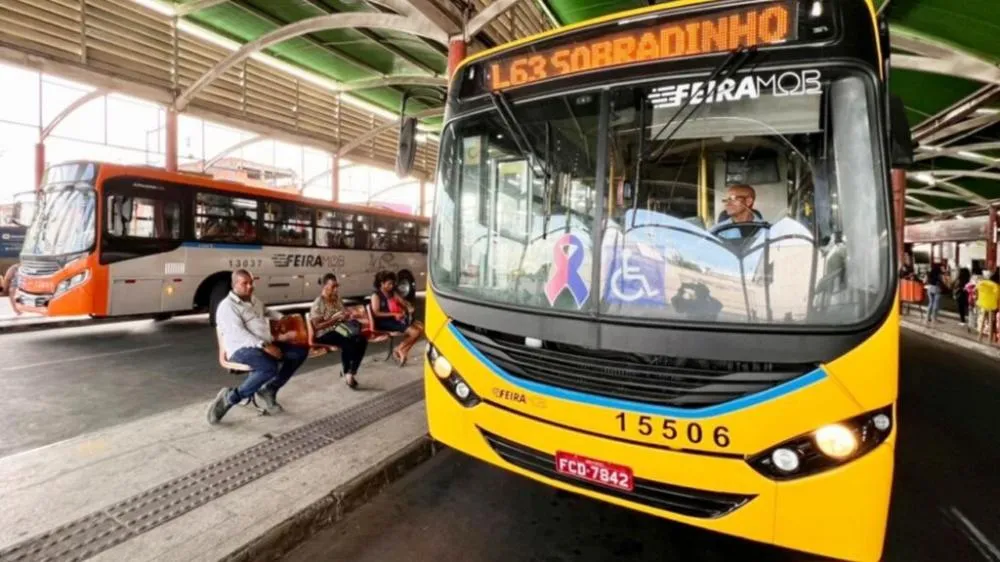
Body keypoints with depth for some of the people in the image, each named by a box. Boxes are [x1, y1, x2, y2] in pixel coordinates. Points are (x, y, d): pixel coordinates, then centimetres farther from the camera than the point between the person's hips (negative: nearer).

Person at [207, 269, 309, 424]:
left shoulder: (254, 300, 19)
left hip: (267, 344, 9)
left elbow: (268, 312, 42)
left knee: (301, 351, -1)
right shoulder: (227, 306, -8)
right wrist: (264, 346, -29)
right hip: (242, 348, -9)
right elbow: (238, 333, -21)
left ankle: (269, 390, 4)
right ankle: (230, 398, -17)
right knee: (269, 367, -37)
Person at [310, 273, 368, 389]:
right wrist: (335, 318, -23)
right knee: (347, 343, -34)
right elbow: (317, 326, -16)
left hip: (339, 327, 7)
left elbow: (346, 313, 21)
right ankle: (345, 372, -9)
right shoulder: (318, 304, -11)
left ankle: (352, 372, -10)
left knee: (362, 340, -19)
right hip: (325, 333, -7)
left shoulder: (337, 299, 11)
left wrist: (347, 315, -3)